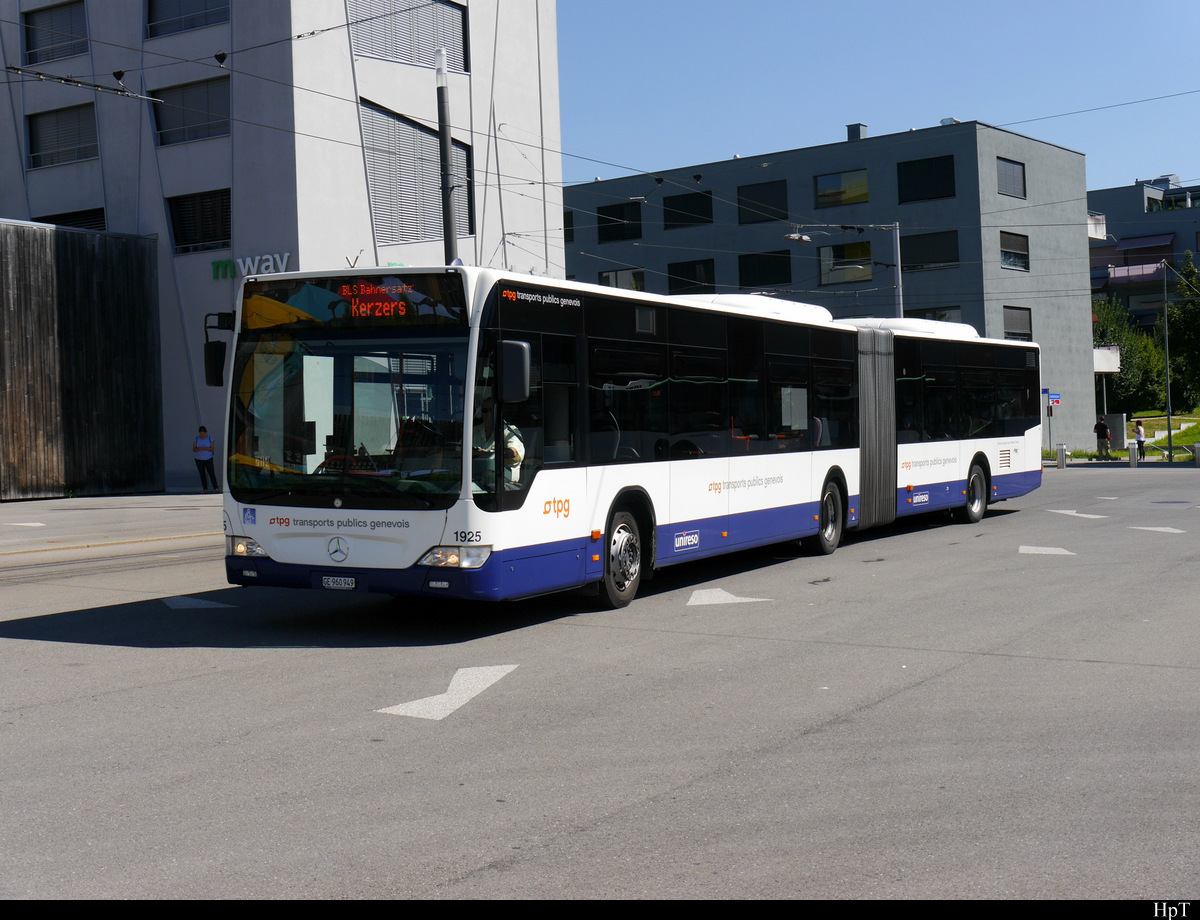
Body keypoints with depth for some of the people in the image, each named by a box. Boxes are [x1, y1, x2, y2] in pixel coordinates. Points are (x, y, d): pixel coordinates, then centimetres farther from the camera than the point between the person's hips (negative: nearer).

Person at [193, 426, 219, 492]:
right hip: (199, 459, 1)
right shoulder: (196, 439, -1)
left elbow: (212, 449, -9)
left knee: (212, 473, -10)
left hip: (208, 459, -1)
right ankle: (205, 489, 6)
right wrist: (199, 449, -26)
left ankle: (216, 488, -15)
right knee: (202, 474, 2)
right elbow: (194, 449, -5)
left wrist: (205, 448, -27)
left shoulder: (210, 439, -3)